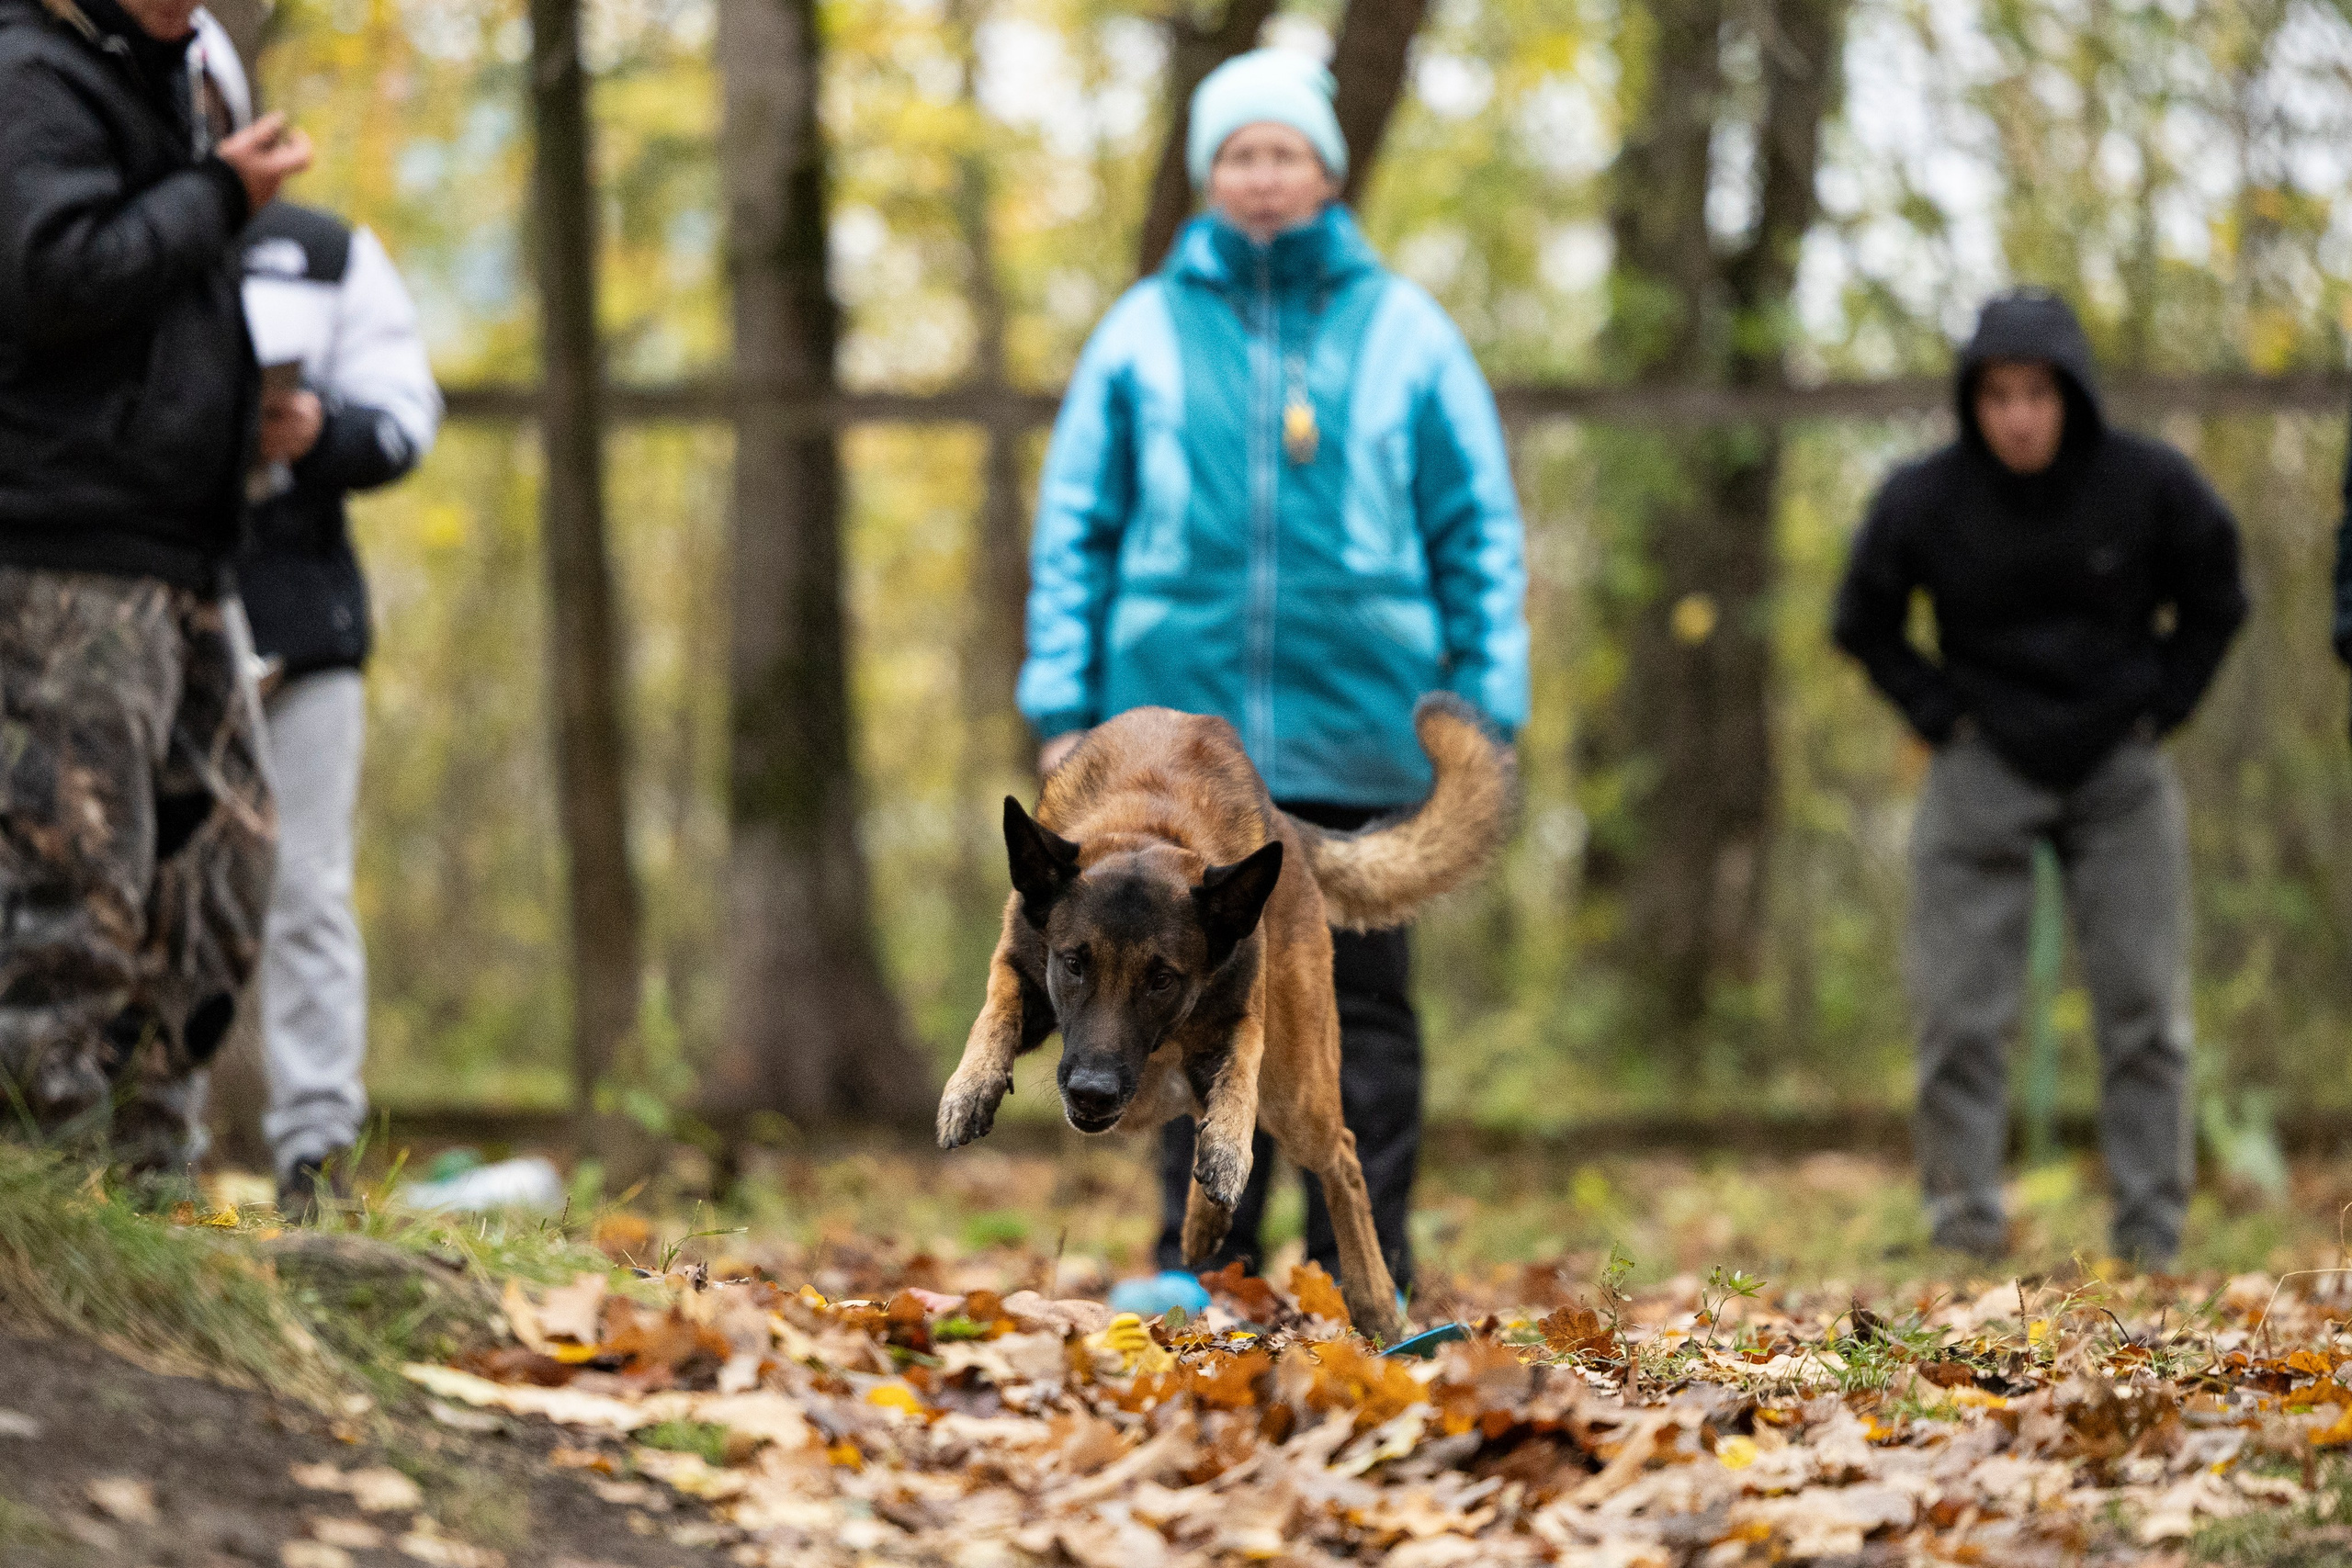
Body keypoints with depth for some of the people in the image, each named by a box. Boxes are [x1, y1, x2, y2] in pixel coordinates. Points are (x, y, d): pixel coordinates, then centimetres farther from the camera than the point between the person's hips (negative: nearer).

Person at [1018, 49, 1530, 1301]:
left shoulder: (1404, 331, 8)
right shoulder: (1144, 331, 10)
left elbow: (1479, 531, 9)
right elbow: (1073, 528, 11)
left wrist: (1486, 712, 1)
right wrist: (1063, 707, 3)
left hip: (1355, 729, -1)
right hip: (1182, 717, 1)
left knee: (1360, 1000, -1)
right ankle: (1202, 1265, 8)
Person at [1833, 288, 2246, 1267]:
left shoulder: (2150, 485, -11)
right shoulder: (1924, 501, -12)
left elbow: (2215, 600, 7)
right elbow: (1863, 624, 5)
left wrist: (2161, 703, 0)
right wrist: (1940, 712, -3)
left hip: (2120, 768, 0)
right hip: (1985, 770, 0)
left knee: (2145, 1002, 0)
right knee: (1960, 1007, -5)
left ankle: (2152, 1224, 7)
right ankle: (1964, 1216, 3)